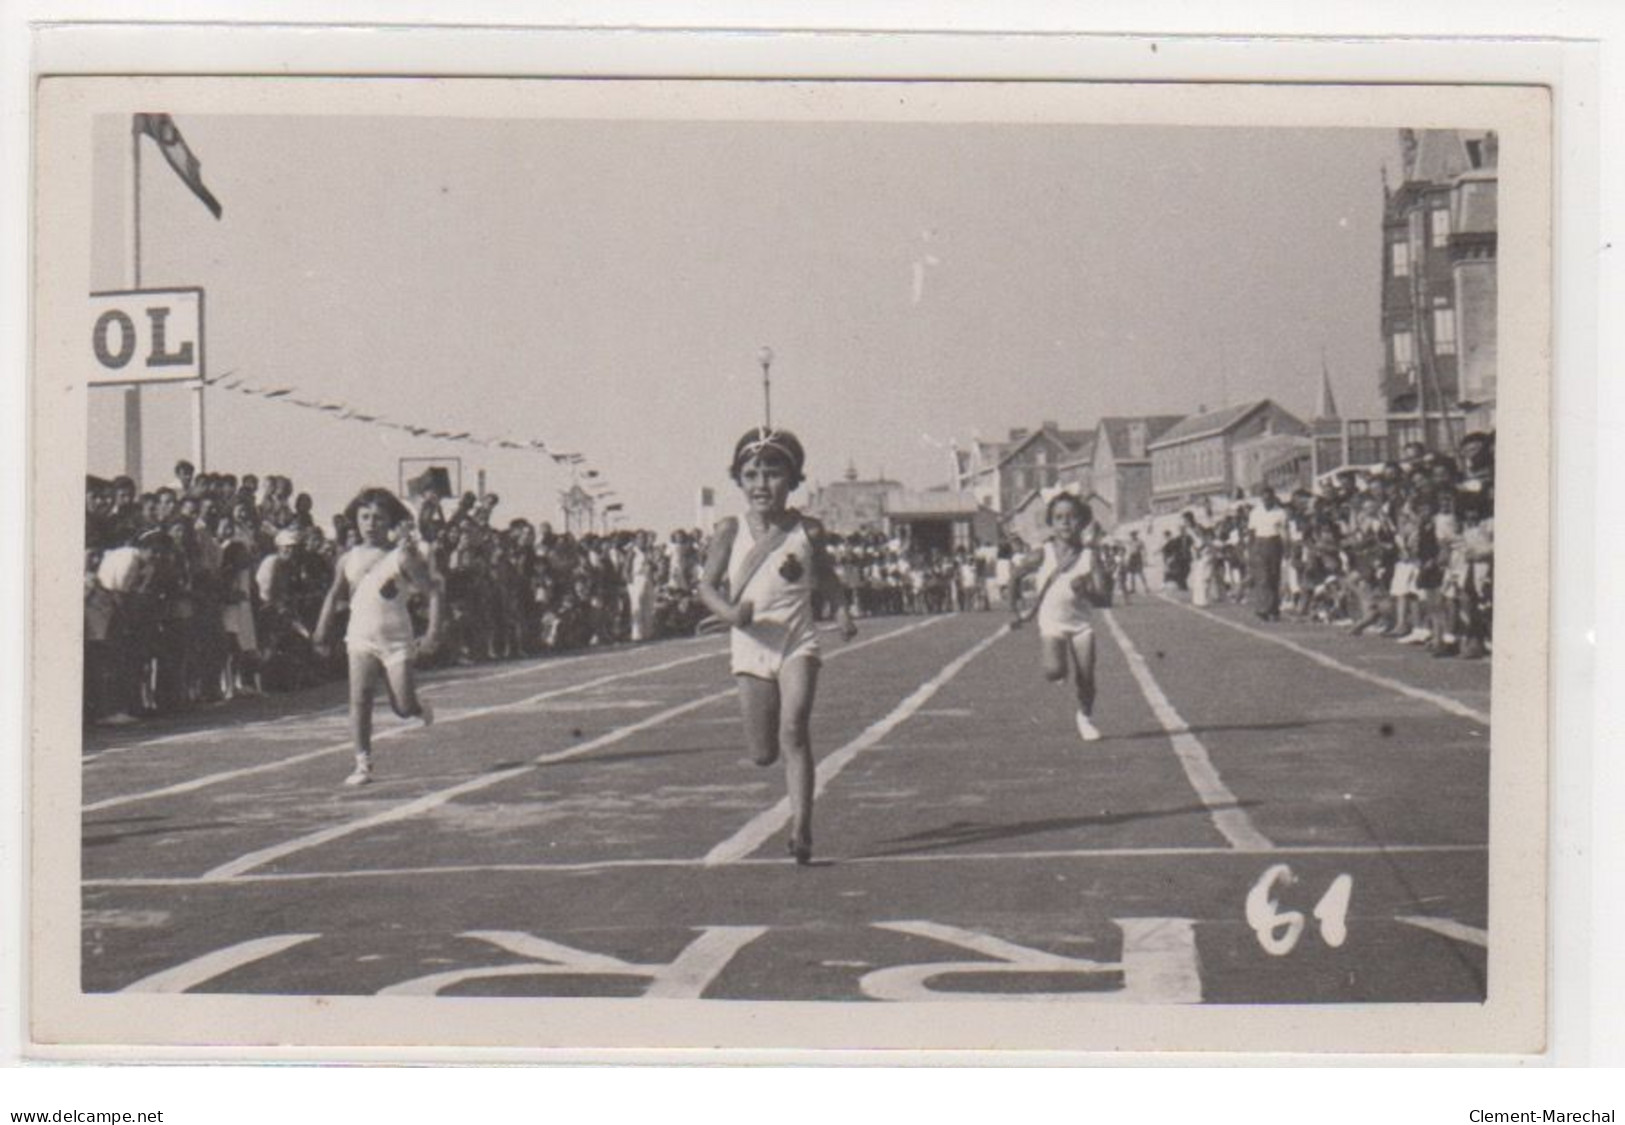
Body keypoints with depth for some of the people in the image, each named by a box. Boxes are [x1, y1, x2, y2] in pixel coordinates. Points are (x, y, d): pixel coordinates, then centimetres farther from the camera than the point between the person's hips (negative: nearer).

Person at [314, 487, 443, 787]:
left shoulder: (402, 557, -7)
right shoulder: (349, 560, 4)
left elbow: (433, 593, -8)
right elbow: (334, 596, 15)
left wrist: (433, 633, -17)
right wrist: (321, 634, 9)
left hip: (397, 641, -2)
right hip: (361, 639, 2)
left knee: (404, 708, -2)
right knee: (359, 700, -11)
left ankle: (420, 705, 35)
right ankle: (363, 765, -7)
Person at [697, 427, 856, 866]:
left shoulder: (807, 531, 1)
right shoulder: (731, 531, -2)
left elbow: (824, 575, 20)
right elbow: (707, 585, -2)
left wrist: (842, 610, 8)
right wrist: (730, 612, -21)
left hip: (797, 644, -1)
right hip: (751, 648, 1)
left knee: (794, 732, -18)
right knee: (763, 753, 4)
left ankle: (801, 828, -19)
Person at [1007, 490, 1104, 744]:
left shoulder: (1088, 554, -2)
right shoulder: (1043, 555, -5)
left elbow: (1097, 596, -2)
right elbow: (1016, 575, 9)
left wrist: (1085, 588, -24)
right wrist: (1017, 609, 10)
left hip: (1081, 623, 1)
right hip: (1051, 623, -1)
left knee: (1085, 678, 0)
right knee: (1054, 671, -22)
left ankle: (1086, 717, 26)